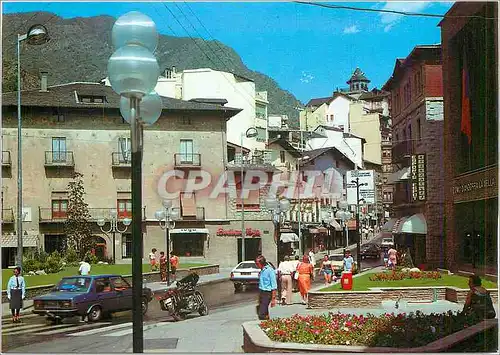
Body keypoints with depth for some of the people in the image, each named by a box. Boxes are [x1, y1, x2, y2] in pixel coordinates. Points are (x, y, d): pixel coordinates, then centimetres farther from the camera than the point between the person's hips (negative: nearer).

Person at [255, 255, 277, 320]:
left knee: (262, 314, -12)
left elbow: (274, 286, -14)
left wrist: (273, 299, -16)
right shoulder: (262, 271, 11)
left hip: (267, 293, -8)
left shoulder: (270, 270, -13)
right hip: (261, 292, 8)